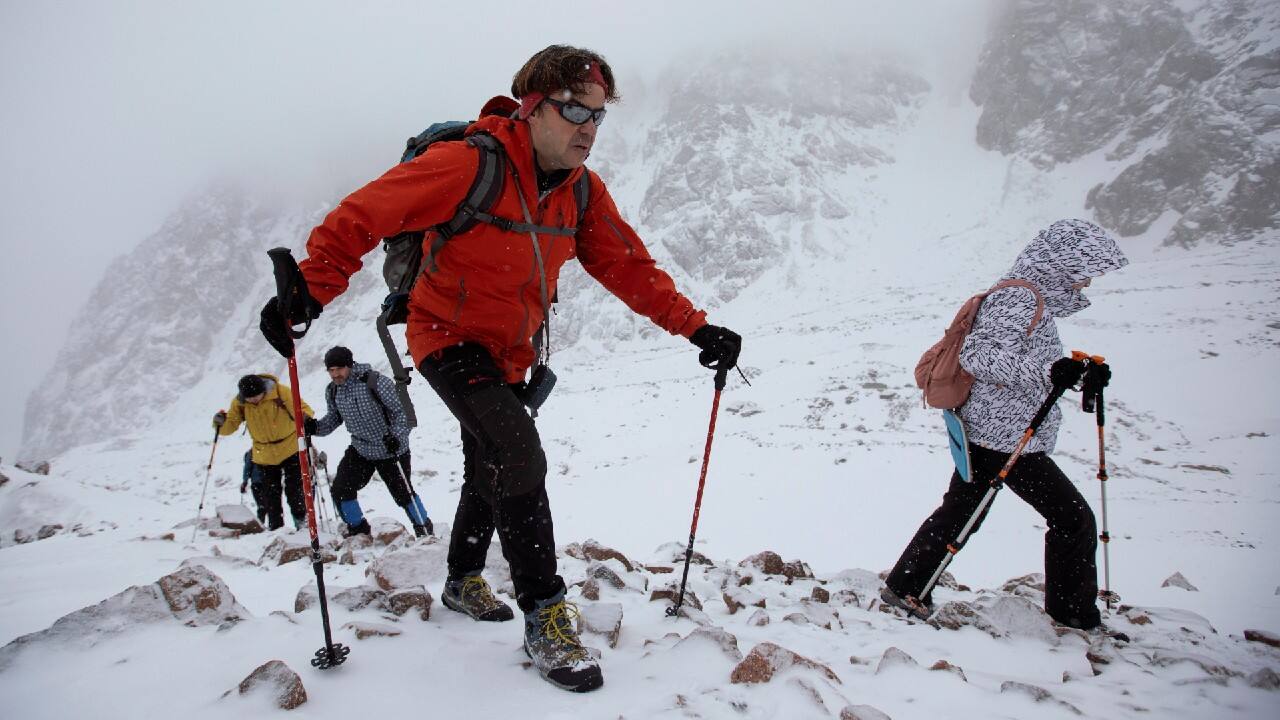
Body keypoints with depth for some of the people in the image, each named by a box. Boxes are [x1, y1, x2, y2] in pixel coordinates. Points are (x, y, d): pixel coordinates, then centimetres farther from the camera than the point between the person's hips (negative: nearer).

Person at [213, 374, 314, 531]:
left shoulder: (281, 392, -21)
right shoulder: (239, 403, -11)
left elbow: (302, 409, -19)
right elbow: (231, 424, -4)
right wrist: (222, 423, -27)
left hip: (291, 449, -3)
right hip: (265, 455, 3)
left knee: (295, 490, -1)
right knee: (270, 495, 10)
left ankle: (301, 522, 17)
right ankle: (275, 529, 21)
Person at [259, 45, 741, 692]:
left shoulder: (581, 191, -7)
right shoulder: (471, 165, -27)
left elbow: (629, 266, -2)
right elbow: (363, 215, -24)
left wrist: (694, 326, -9)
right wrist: (308, 291, -31)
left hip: (511, 356, 7)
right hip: (450, 341, -7)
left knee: (490, 474, 21)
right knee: (520, 460, -24)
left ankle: (463, 582, 46)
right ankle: (544, 615, -10)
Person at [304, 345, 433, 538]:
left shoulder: (376, 382, -22)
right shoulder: (332, 391, -4)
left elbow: (400, 411, -18)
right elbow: (333, 418, 10)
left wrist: (397, 436, -32)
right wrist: (315, 427, -9)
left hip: (391, 450, -5)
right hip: (360, 451, 5)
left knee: (402, 493, 1)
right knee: (340, 490, -6)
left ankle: (425, 530, 24)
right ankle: (359, 531, 16)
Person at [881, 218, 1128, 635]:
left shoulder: (1033, 298, 17)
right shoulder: (1020, 297, -16)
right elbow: (980, 356, -27)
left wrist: (1078, 373, 12)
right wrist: (1049, 372, -34)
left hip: (981, 432, 10)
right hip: (1008, 437, -10)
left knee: (957, 514, 16)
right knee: (1074, 519, 2)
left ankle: (903, 587, 23)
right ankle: (1074, 613, 16)